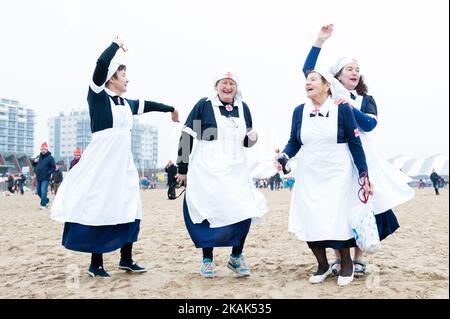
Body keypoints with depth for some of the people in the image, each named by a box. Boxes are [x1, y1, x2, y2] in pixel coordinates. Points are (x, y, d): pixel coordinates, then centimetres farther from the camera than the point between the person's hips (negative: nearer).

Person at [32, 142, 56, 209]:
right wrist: (34, 161, -2)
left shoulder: (50, 158, -6)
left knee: (43, 191, -12)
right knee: (38, 192, 14)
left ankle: (43, 205, -6)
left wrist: (48, 173, -17)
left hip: (45, 178, -6)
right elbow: (33, 165, 20)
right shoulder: (38, 157, 11)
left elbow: (53, 167, -7)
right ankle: (46, 200, 33)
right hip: (38, 178, 7)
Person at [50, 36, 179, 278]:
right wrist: (116, 45, 0)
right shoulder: (97, 95, -4)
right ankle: (95, 264, 9)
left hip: (123, 163, 7)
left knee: (128, 210, 7)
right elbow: (102, 63, -17)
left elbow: (148, 105, 31)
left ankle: (126, 259, 19)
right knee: (100, 210, -3)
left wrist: (170, 108, 46)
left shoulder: (127, 103, 14)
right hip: (101, 161, -7)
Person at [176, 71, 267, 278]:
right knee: (209, 215, 0)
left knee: (245, 213, -5)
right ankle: (207, 260, 20)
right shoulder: (204, 105, -3)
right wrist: (182, 168, -2)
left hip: (236, 172, 4)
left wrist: (252, 138, -7)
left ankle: (236, 257, 15)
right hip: (207, 173, -3)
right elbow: (186, 137, -1)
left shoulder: (243, 108, 9)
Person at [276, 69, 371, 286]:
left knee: (338, 219, -4)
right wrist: (284, 156, -13)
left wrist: (364, 175, -3)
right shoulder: (299, 111, 3)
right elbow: (294, 142, 8)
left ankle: (346, 264, 22)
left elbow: (355, 143, -2)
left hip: (338, 175, -3)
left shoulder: (342, 109, -6)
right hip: (309, 176, 3)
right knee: (310, 222, 0)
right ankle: (322, 266, 22)